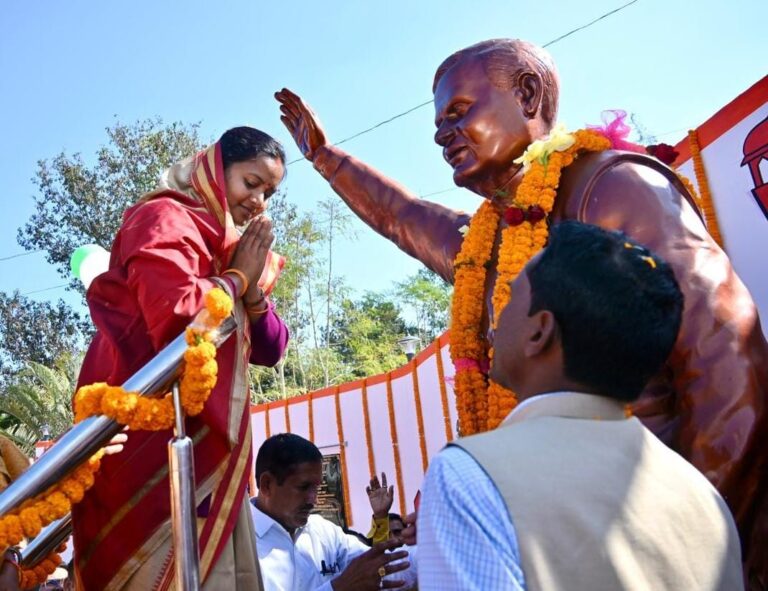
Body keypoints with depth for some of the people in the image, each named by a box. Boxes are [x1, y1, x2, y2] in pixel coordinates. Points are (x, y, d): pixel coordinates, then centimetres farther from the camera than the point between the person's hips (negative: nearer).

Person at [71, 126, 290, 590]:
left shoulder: (229, 248, 19)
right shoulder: (165, 220, -4)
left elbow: (270, 351, 15)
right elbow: (177, 315, -24)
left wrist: (254, 288, -2)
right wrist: (237, 278, -6)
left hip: (209, 447, 9)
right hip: (161, 436, -8)